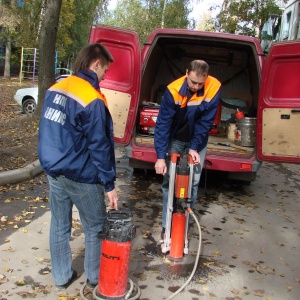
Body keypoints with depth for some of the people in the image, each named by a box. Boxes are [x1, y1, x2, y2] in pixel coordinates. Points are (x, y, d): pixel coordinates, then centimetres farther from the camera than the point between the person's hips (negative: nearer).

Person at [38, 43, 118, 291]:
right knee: (95, 228, 12)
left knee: (59, 226, 16)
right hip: (81, 177, -7)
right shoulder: (92, 100, -19)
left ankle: (61, 277, 30)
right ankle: (95, 277, 26)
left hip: (54, 171, 7)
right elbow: (100, 146, -18)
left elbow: (48, 133, 13)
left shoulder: (55, 90, 5)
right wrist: (109, 184, -12)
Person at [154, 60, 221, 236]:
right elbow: (163, 123, -25)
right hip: (175, 140, -1)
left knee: (192, 184, 2)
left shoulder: (214, 88, -22)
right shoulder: (173, 90, -27)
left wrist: (194, 147, -20)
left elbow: (205, 121, -16)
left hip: (197, 142, 1)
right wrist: (161, 156, -29)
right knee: (169, 182, -1)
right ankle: (167, 225, 11)